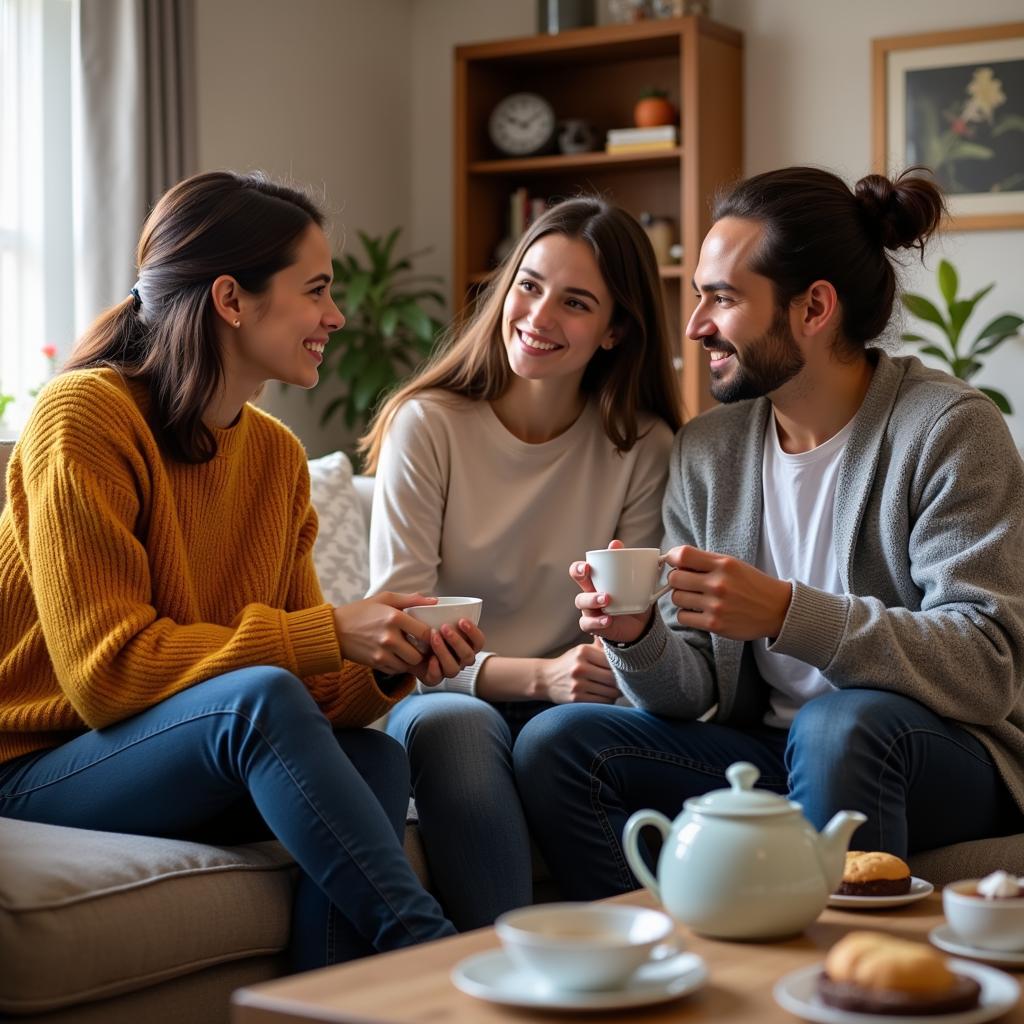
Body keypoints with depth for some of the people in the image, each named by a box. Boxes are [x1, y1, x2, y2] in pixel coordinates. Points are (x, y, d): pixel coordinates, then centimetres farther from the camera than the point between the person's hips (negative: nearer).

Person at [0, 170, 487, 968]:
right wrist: (328, 634, -23)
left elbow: (312, 689, 5)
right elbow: (107, 669, -20)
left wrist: (383, 667, -18)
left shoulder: (277, 453, 7)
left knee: (376, 761, -21)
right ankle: (430, 950, -26)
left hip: (190, 769, 7)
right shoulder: (87, 416, -13)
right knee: (260, 695, -32)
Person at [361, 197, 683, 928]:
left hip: (567, 707, 1)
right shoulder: (427, 425, -3)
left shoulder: (643, 449, 3)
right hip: (446, 696, -1)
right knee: (455, 725, -37)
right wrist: (538, 676, -21)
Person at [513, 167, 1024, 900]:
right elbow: (693, 693, 5)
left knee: (840, 724, -37)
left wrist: (787, 613, -32)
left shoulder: (949, 428, -11)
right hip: (766, 751, 5)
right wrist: (638, 639, -19)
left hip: (944, 759, -5)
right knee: (553, 744, -14)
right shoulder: (704, 452, 6)